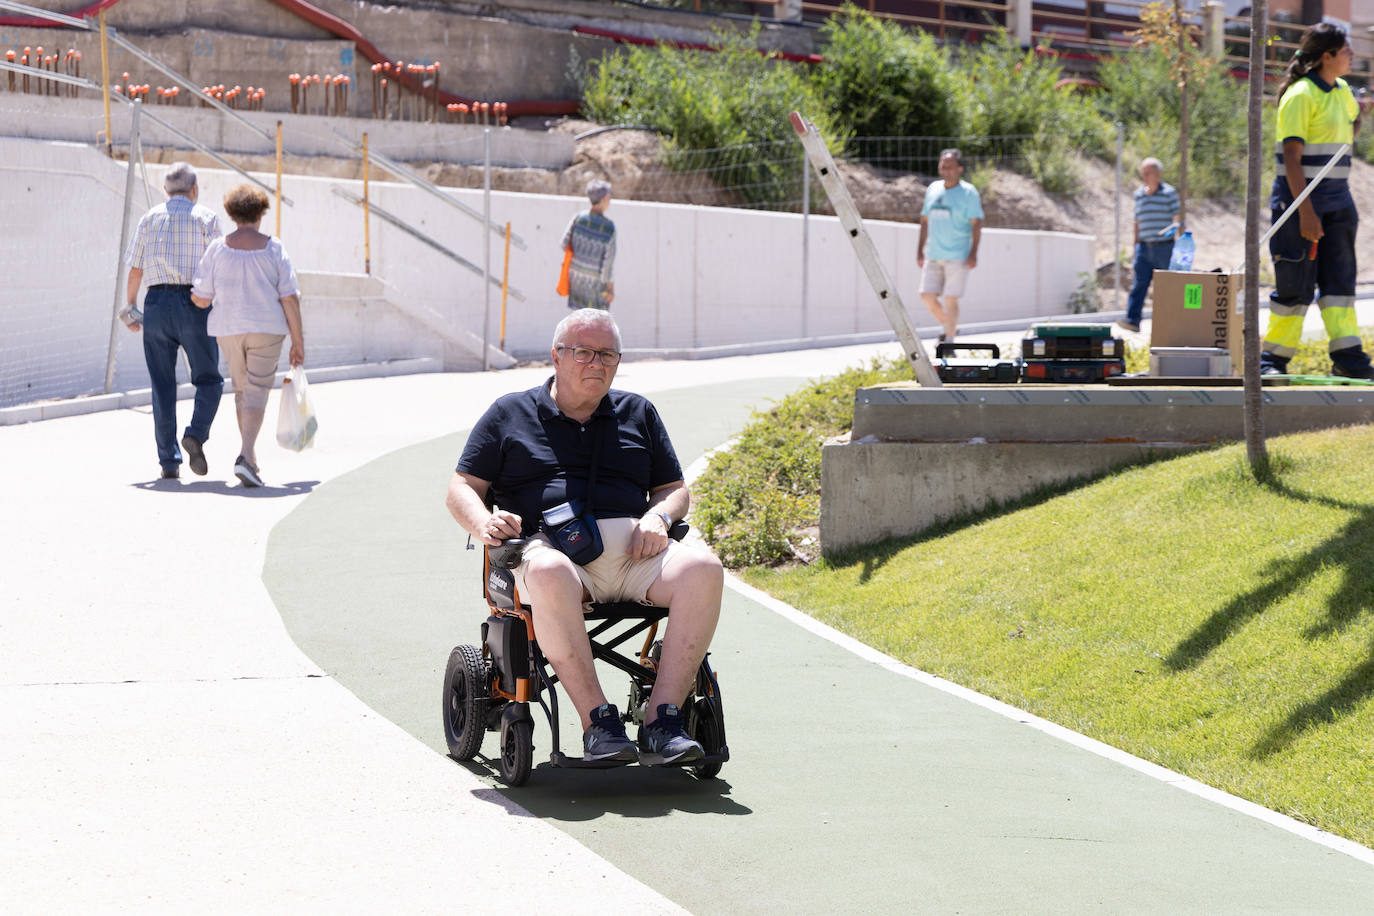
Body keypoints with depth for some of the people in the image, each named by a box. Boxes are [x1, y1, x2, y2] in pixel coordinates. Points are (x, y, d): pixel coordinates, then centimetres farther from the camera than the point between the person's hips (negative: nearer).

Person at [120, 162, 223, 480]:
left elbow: (135, 269, 10)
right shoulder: (205, 217, 1)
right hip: (192, 303, -3)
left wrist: (129, 307, 19)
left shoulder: (150, 218, 10)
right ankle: (196, 434, -18)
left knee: (162, 386, 6)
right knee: (209, 380, 8)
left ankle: (169, 462, 3)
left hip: (156, 302, 3)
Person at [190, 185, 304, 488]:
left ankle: (251, 458, 25)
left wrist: (192, 296, 21)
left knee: (242, 390, 18)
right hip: (266, 329, -2)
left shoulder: (218, 248, -3)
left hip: (229, 330, 2)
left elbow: (202, 299, -4)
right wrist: (298, 341, -1)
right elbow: (290, 298, -7)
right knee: (257, 393, -3)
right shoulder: (273, 248, -4)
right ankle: (245, 456, -23)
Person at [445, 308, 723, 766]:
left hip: (631, 551, 3)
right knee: (549, 574, -42)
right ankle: (598, 722, -39)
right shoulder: (509, 414, 19)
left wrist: (658, 517, 2)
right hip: (549, 544, -3)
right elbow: (462, 488, 15)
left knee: (702, 568, -30)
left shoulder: (638, 413, 26)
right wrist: (483, 523, -8)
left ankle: (661, 721, -34)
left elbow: (675, 489, 27)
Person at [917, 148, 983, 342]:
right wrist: (920, 250, 15)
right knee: (927, 296, 1)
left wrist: (973, 253, -15)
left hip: (958, 256, -6)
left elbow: (977, 224, -7)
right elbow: (925, 220, 18)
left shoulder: (968, 192, -4)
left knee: (950, 299, -8)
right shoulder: (933, 189, 12)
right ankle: (947, 327, 24)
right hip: (934, 255, 6)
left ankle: (949, 341, -1)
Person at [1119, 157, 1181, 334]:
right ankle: (1132, 320, -16)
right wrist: (1135, 249, 18)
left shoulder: (1169, 193, -1)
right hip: (1144, 247, 3)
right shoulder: (1139, 194, 13)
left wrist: (1174, 226, -27)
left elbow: (1177, 218, -3)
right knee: (1139, 284, -9)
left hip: (1164, 247, -3)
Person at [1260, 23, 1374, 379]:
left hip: (1337, 201, 8)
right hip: (1301, 200, -8)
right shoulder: (1300, 95, -14)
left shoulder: (1342, 92, 10)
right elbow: (1292, 158, -19)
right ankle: (1273, 358, 3)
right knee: (1296, 283, -5)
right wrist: (1306, 211, -22)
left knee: (1340, 278, 4)